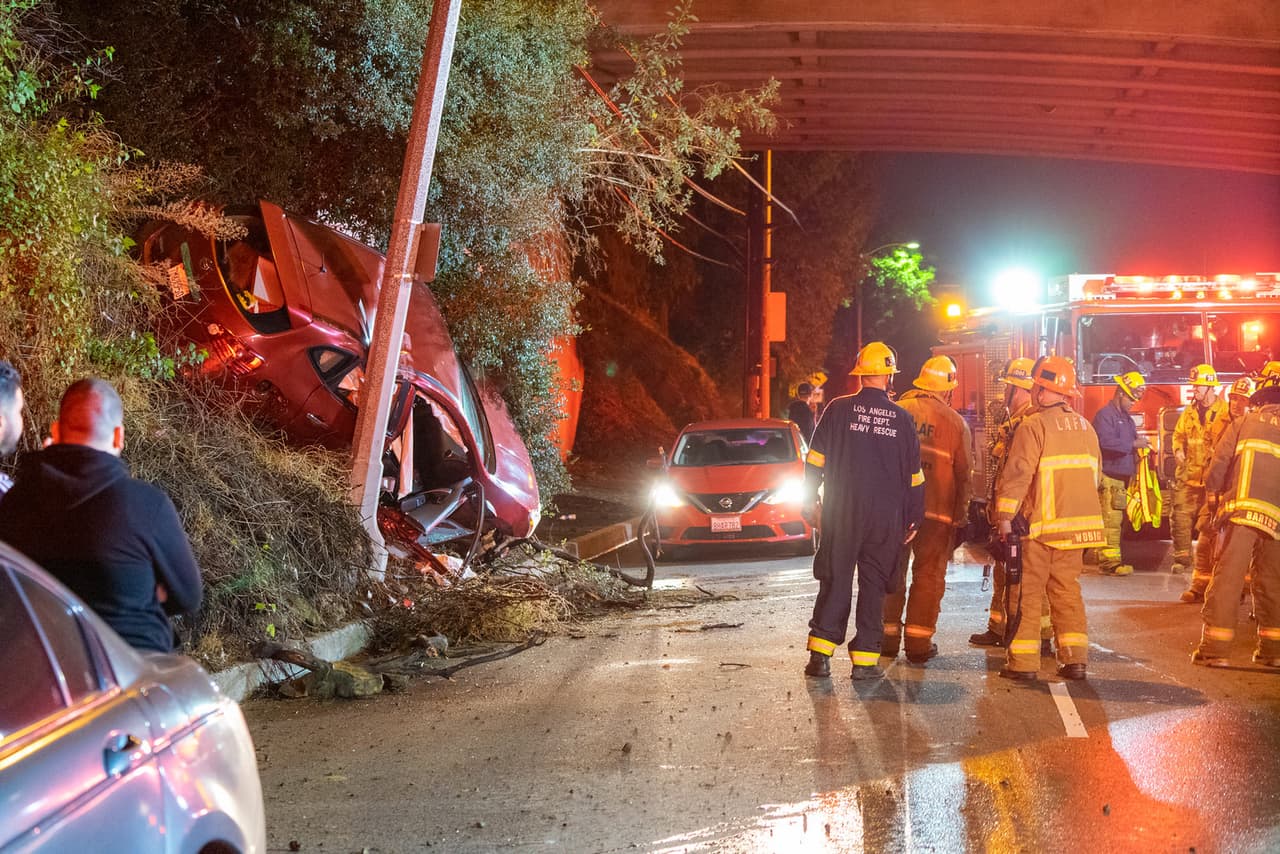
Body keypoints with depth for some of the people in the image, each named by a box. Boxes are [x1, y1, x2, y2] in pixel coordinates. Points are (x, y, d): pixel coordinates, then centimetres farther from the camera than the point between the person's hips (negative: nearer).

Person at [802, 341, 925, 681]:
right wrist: (914, 517, 14)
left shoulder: (838, 410, -3)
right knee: (873, 586, 7)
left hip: (841, 513, -1)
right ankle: (865, 659, 5)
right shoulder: (902, 419, 3)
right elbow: (915, 475, 7)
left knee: (835, 580, 5)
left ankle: (820, 652, -2)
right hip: (887, 517, 1)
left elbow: (815, 460, -2)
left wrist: (809, 499, 7)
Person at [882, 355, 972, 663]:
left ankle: (888, 636, 16)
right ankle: (918, 643, 4)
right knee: (928, 577, 5)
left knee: (892, 572, 13)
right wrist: (960, 517, 9)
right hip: (936, 511, -2)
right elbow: (964, 475, 0)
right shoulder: (955, 423, -3)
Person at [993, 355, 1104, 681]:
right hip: (1078, 526, 6)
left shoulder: (1033, 426, -12)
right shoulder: (1085, 427, 10)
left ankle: (1023, 662, 0)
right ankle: (1074, 658, 10)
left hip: (1039, 524, -6)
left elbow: (1017, 475, -16)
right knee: (1068, 591, 13)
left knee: (1028, 593, 0)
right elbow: (1095, 473, 17)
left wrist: (1005, 516, -10)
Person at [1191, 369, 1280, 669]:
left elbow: (1217, 467, 2)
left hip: (1243, 509, -3)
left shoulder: (1244, 423, 9)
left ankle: (1215, 648, -7)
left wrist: (1214, 487, 20)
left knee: (1227, 577, -3)